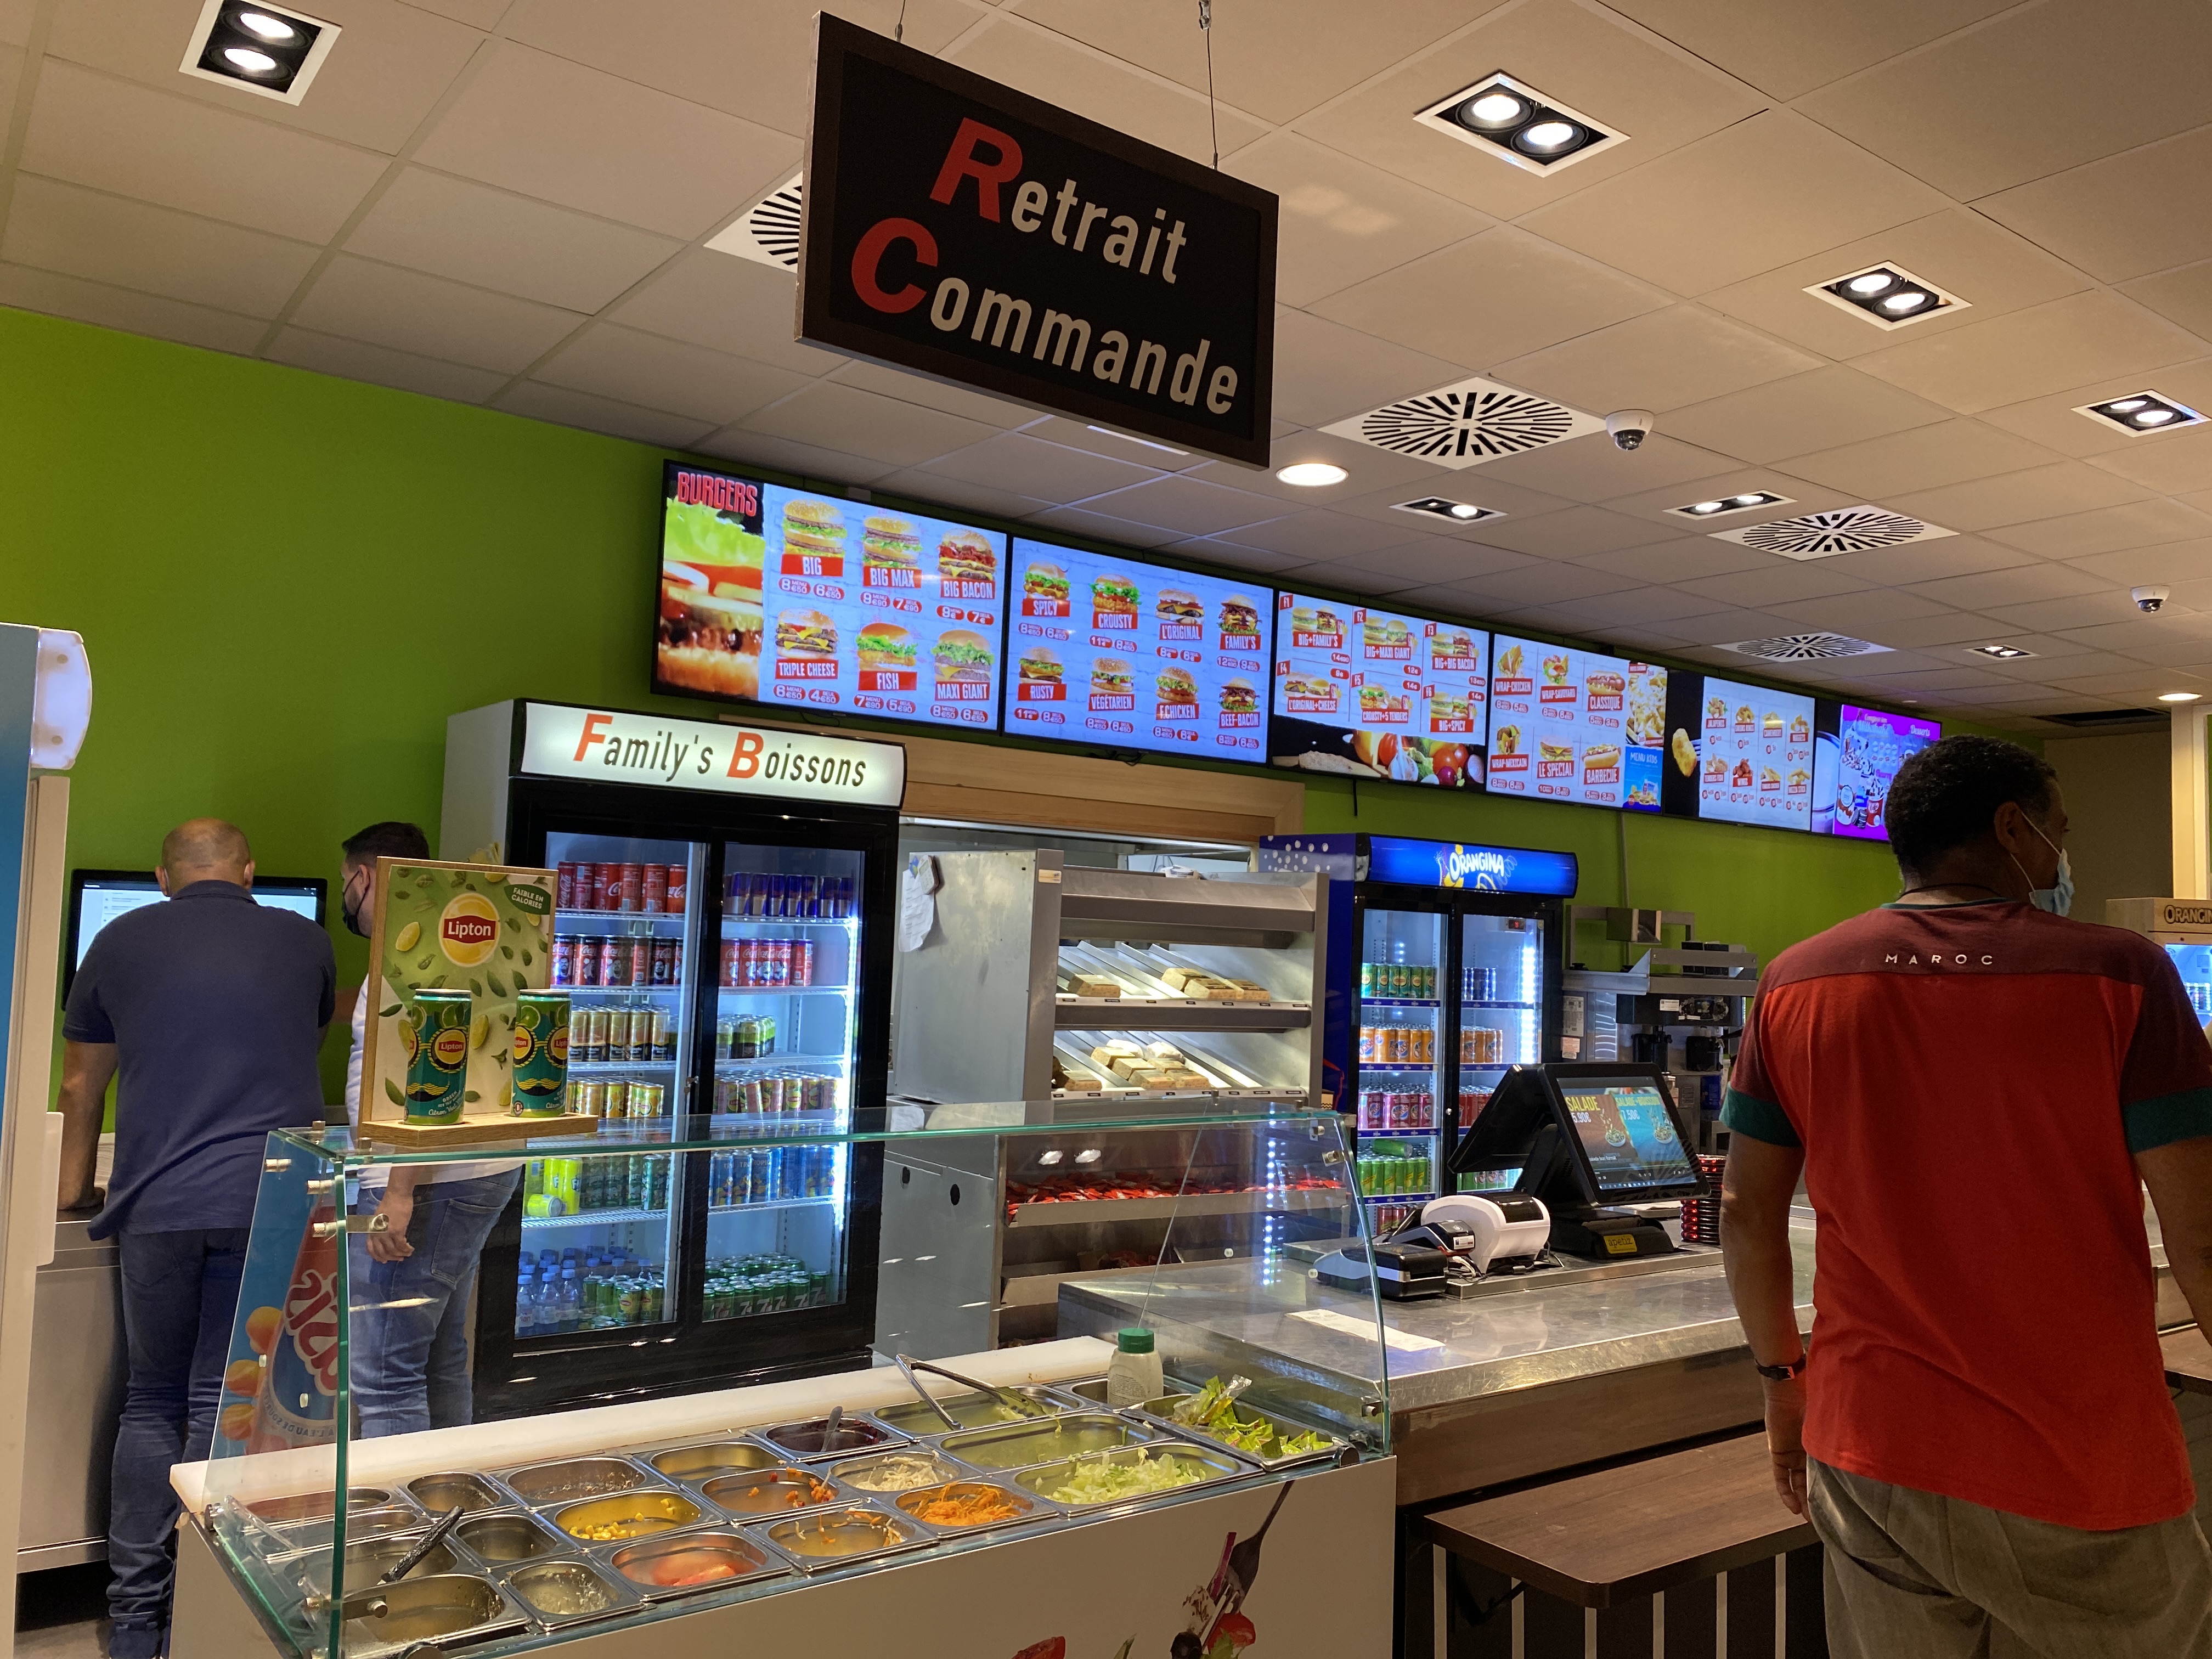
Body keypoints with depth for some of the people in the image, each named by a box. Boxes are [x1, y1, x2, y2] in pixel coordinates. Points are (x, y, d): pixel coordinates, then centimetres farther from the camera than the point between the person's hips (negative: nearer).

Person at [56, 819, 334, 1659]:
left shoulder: (122, 942, 10)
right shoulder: (304, 943, 10)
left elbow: (82, 1081, 19)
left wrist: (75, 1187, 33)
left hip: (159, 1206, 1)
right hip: (277, 1204, 0)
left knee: (152, 1402, 14)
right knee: (224, 1407, 6)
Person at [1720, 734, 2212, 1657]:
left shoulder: (1795, 986, -1)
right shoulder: (2117, 975, -10)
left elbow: (1746, 1213, 2)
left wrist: (1783, 1378, 15)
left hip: (1872, 1457, 3)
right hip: (2083, 1475, -2)